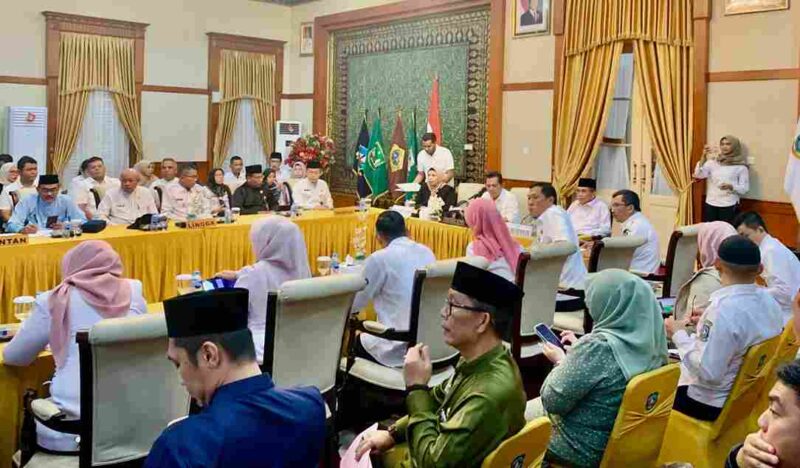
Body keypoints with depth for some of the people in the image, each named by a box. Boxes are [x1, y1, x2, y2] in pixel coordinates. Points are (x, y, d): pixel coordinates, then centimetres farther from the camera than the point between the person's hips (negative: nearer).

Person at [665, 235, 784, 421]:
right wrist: (706, 323, 16)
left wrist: (678, 335, -16)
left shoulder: (724, 308, -28)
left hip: (710, 402, -8)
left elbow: (708, 373, -28)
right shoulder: (770, 301, -3)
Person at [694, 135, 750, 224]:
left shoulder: (740, 166, 1)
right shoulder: (712, 162, 9)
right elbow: (698, 175, -5)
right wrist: (703, 156, -14)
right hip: (710, 204, 3)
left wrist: (730, 186, -21)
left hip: (729, 206, -3)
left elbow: (745, 188, -3)